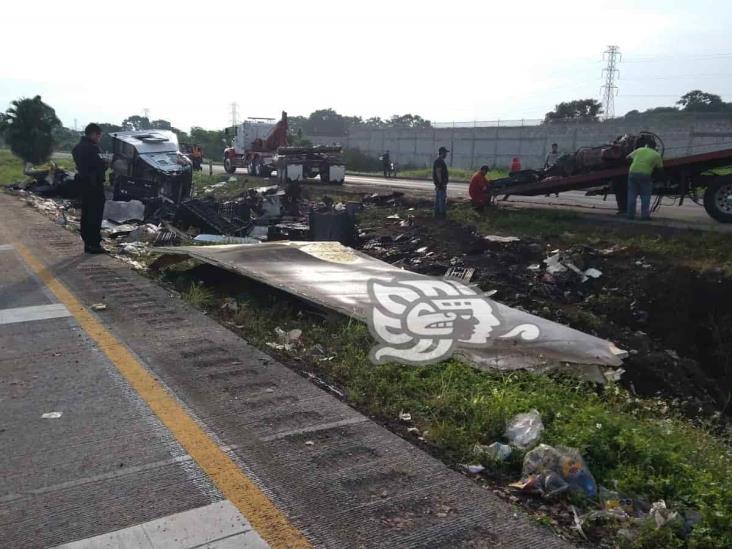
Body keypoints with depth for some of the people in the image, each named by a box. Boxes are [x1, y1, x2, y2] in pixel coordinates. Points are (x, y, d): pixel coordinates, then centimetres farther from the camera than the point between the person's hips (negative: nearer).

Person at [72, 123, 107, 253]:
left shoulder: (77, 147, 13)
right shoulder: (92, 148, -17)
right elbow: (100, 165, -22)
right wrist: (107, 163, -5)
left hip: (83, 183, 9)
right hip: (95, 185, -9)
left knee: (86, 214, 13)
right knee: (95, 215, -4)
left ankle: (87, 243, 19)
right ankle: (94, 244, -3)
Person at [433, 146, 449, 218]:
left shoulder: (439, 161, 16)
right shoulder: (440, 161, -17)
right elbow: (438, 172, -23)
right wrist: (441, 183, -24)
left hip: (439, 183, 11)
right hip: (441, 183, -11)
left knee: (438, 198, 12)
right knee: (442, 198, -7)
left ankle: (437, 213, 17)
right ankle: (442, 213, -4)